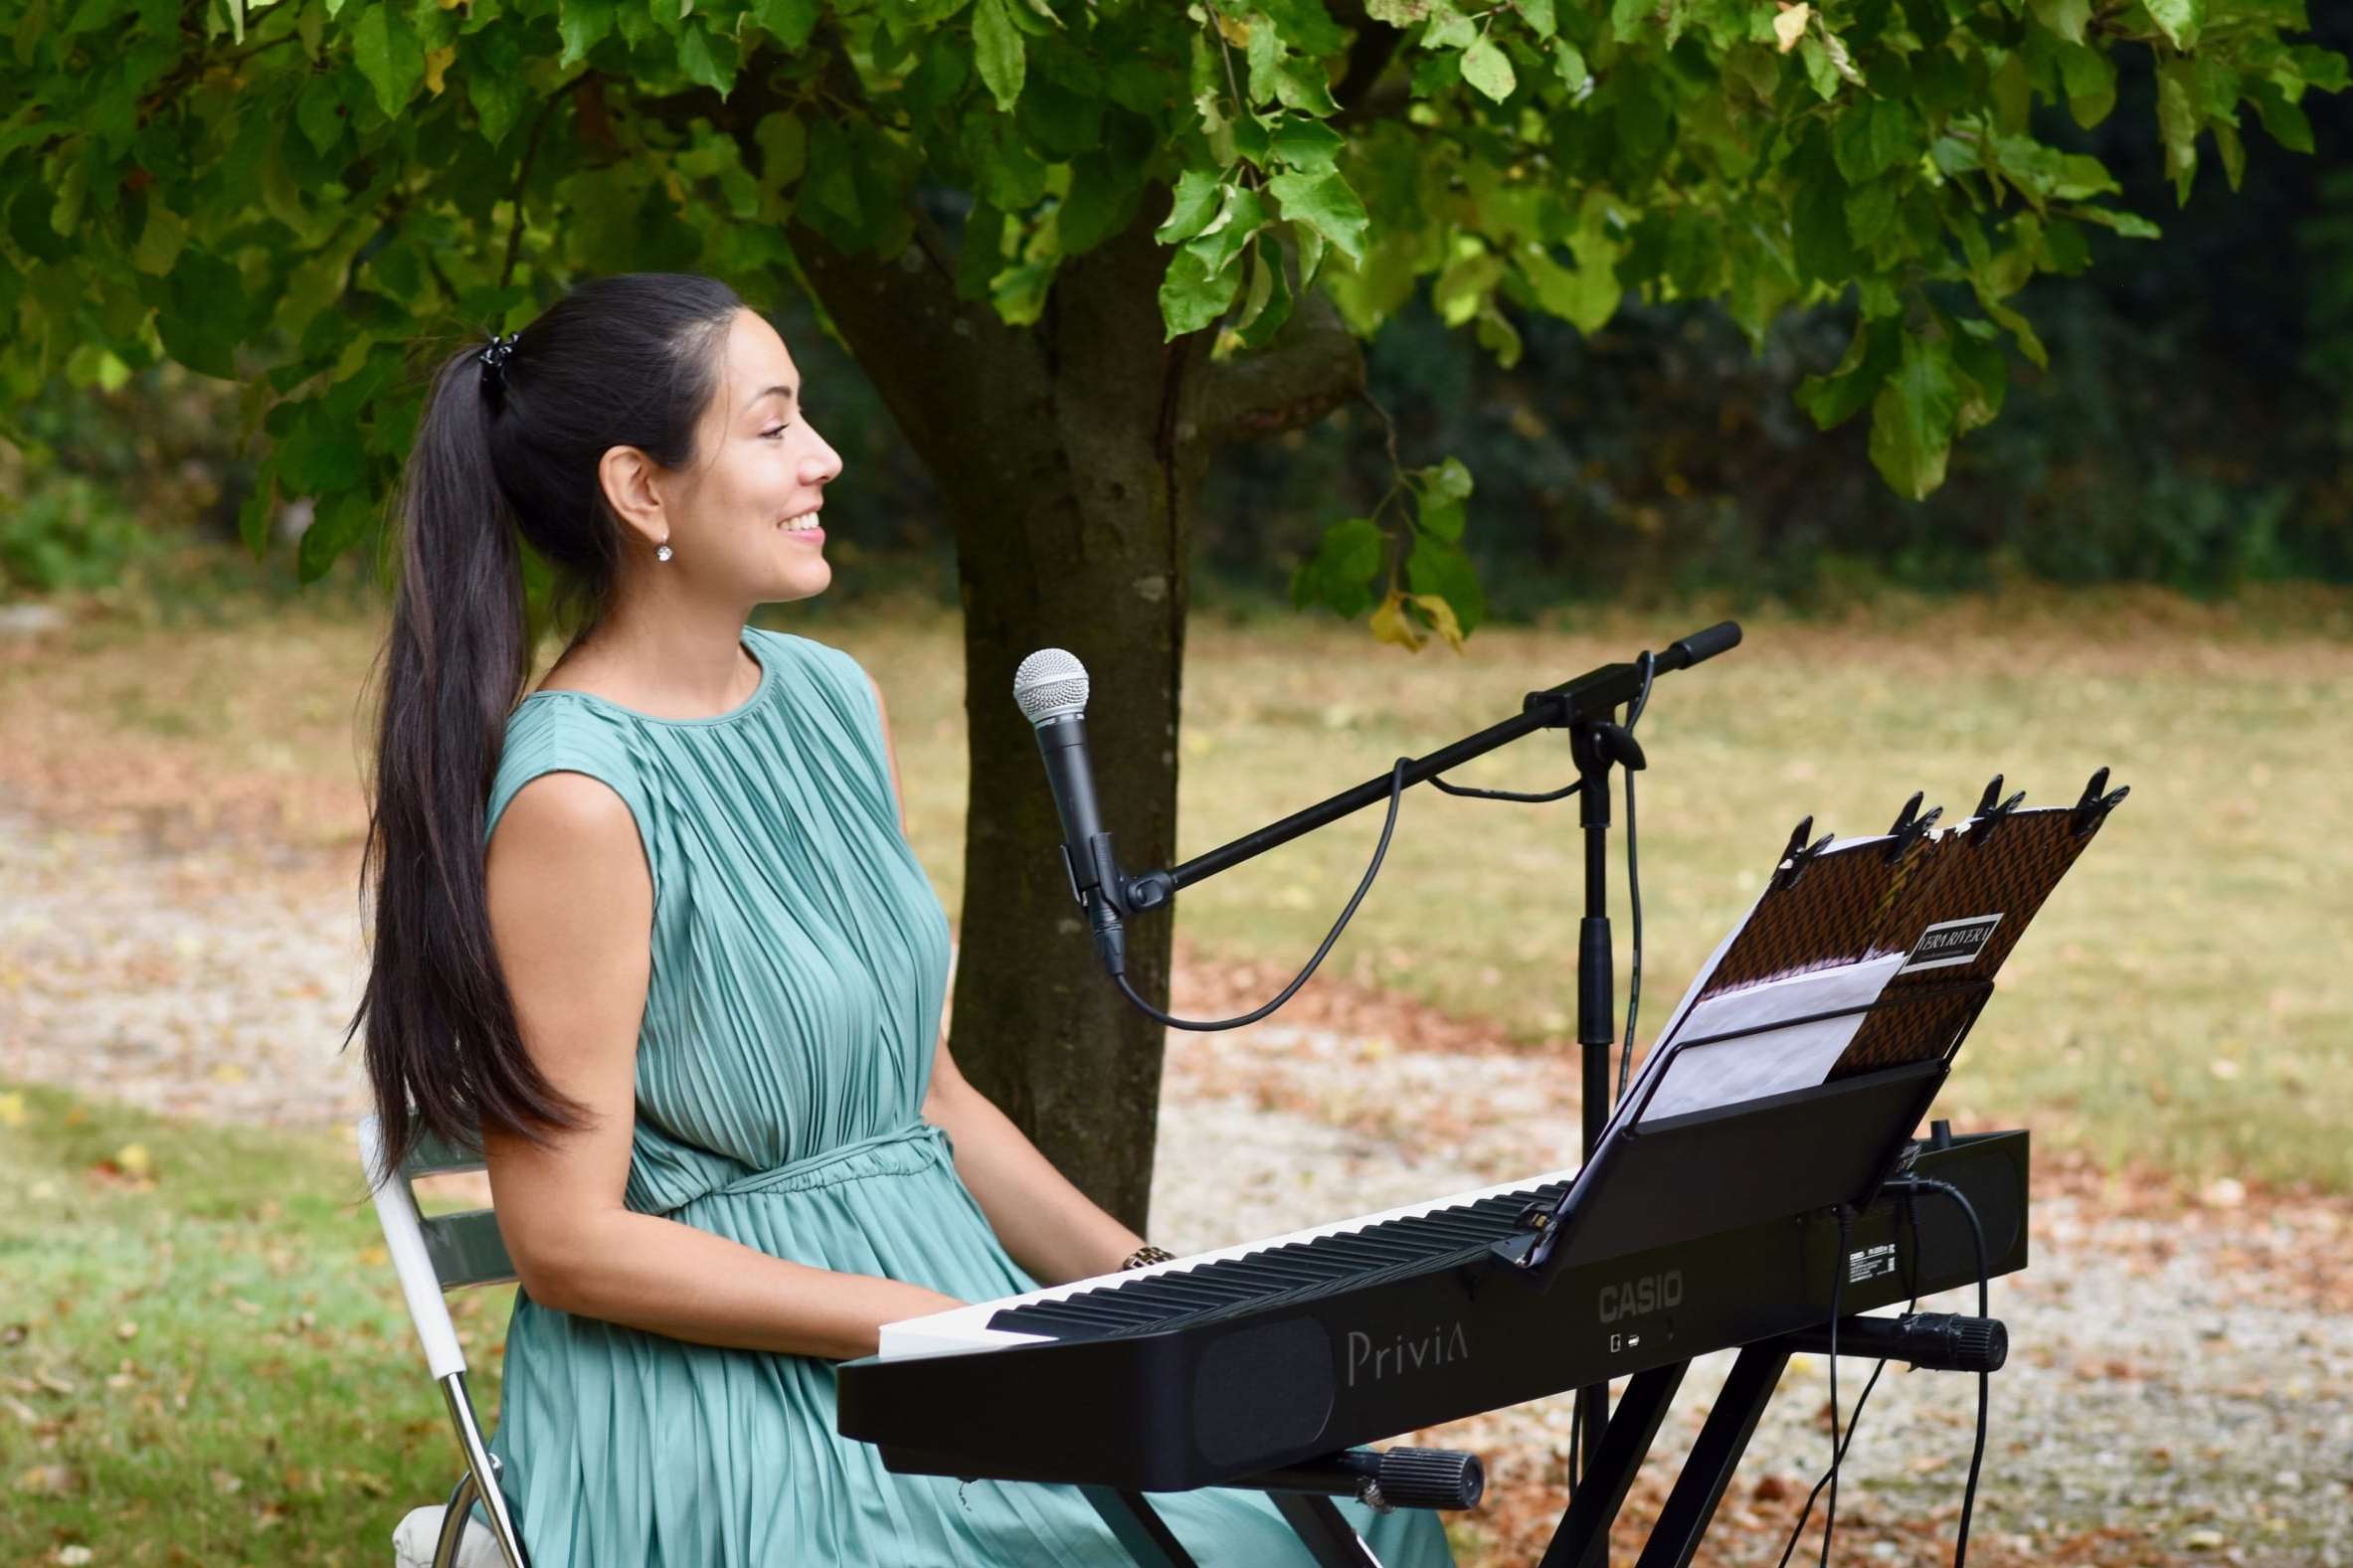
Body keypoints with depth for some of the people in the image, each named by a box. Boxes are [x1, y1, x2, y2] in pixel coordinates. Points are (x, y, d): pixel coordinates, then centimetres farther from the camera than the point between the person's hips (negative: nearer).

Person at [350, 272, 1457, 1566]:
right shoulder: (577, 794, -14)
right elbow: (569, 1242, -15)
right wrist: (927, 1326, -18)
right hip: (719, 1400, -8)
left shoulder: (830, 701, 11)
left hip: (946, 1290, 8)